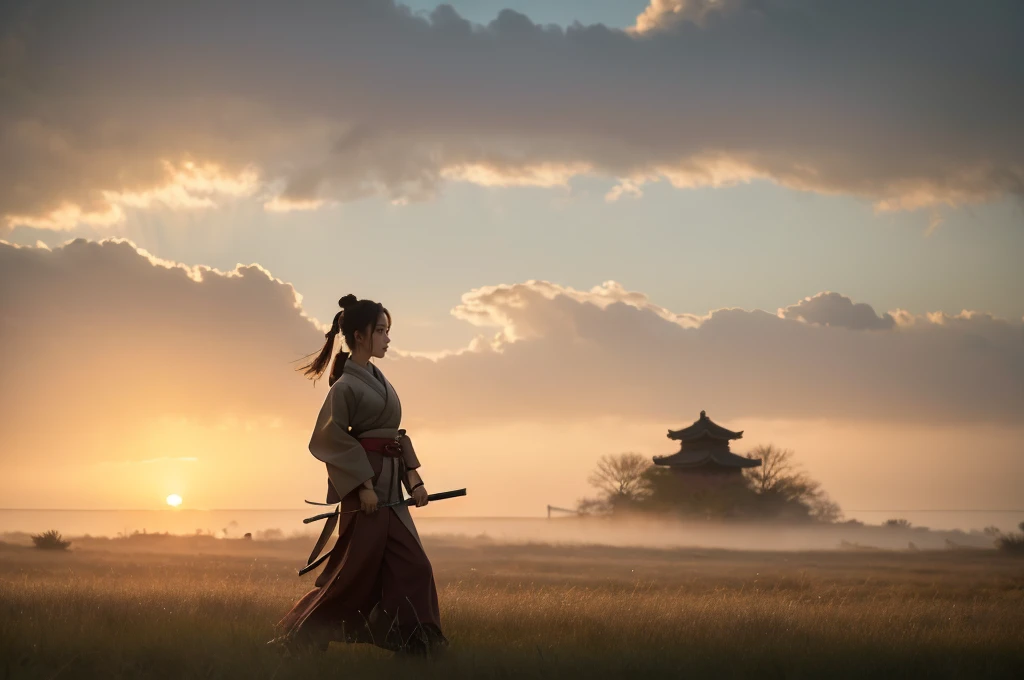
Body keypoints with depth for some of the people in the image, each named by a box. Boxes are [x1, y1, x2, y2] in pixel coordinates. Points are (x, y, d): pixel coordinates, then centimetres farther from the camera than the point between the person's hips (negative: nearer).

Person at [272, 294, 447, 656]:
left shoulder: (376, 379, 14)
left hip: (388, 486, 8)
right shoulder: (346, 386, -12)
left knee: (412, 568, 3)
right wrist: (363, 484, -19)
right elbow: (331, 439, -16)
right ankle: (299, 636, 8)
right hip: (364, 485, -8)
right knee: (357, 569, -4)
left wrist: (413, 477, 7)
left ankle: (417, 644, 5)